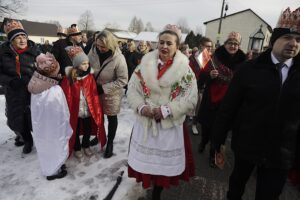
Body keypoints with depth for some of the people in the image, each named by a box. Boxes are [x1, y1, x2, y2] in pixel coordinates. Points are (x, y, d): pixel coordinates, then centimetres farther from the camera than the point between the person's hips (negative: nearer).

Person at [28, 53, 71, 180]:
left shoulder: (35, 86, -12)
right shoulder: (55, 91, -32)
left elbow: (37, 111, -1)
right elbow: (63, 115, -21)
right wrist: (66, 129, -6)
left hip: (40, 127, 6)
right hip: (54, 128, -6)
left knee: (45, 147, 26)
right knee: (55, 147, 18)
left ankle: (48, 169, 51)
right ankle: (54, 171, 41)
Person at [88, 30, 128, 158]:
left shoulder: (118, 58, -25)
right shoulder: (93, 51, -13)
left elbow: (123, 80, -22)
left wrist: (104, 88, -23)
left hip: (111, 93, -4)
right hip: (95, 90, 4)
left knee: (111, 118, 12)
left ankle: (110, 142, 33)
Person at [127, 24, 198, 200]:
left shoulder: (185, 70, -7)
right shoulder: (145, 65, 0)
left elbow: (191, 100, -11)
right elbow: (132, 89, 0)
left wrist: (166, 110, -21)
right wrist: (141, 107, -17)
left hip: (170, 125, -1)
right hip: (145, 122, 2)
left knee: (164, 162, 15)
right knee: (145, 159, 16)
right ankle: (146, 183, 46)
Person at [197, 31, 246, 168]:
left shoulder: (242, 63, -1)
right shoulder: (215, 58, -2)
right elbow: (202, 77, -3)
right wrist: (209, 75, -21)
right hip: (210, 99, 1)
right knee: (206, 124, 14)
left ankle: (213, 154, 27)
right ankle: (203, 142, 46)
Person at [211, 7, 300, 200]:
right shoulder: (249, 69, -10)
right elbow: (228, 107, -9)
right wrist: (218, 140, -8)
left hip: (281, 153, 2)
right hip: (246, 145, -1)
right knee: (238, 181, 23)